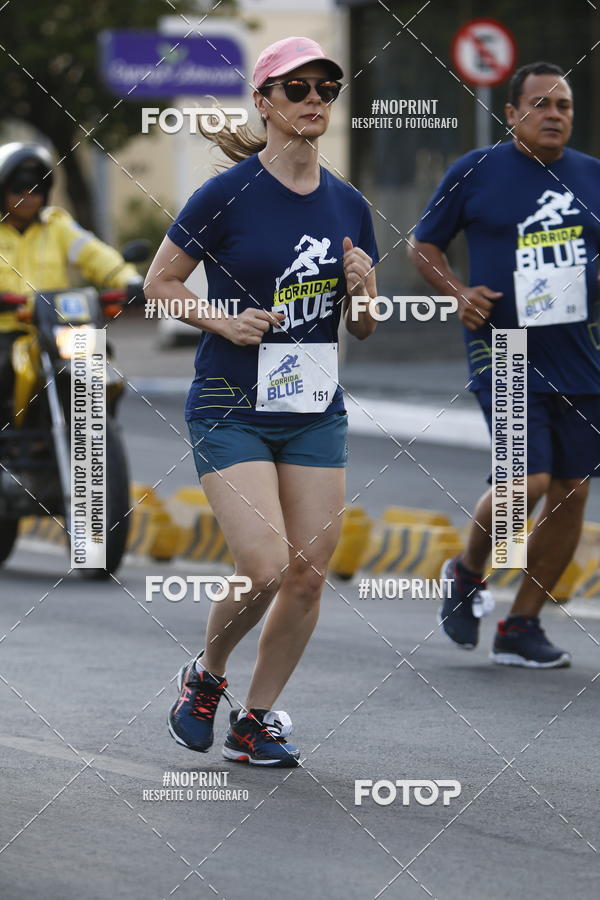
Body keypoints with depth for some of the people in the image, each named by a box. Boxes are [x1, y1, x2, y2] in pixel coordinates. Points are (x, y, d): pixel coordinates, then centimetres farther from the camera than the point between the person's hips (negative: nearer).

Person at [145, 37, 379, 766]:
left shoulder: (348, 206, 7)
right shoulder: (226, 195, -9)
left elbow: (363, 329, 15)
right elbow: (158, 284, -1)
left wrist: (363, 291, -7)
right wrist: (223, 321, -16)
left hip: (315, 412, 5)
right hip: (231, 410, -5)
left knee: (309, 574, 1)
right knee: (264, 568, -15)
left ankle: (256, 720, 16)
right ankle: (205, 677, 13)